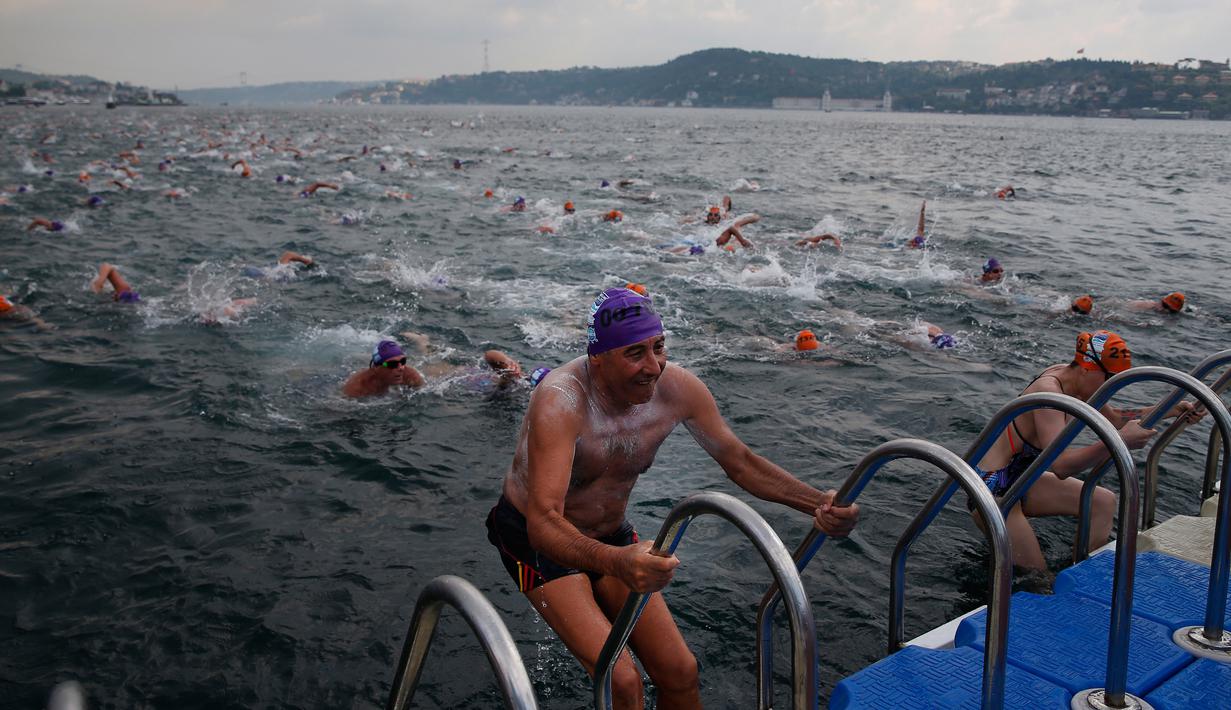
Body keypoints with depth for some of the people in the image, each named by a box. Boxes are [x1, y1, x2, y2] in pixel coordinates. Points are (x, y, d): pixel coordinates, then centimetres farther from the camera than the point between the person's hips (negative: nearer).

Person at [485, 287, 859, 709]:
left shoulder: (677, 389, -17)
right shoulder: (560, 401, -35)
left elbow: (741, 462, -5)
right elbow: (543, 522, -44)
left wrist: (818, 503, -21)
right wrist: (616, 561, -64)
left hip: (611, 535, 5)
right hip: (539, 539, -5)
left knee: (679, 672, 1)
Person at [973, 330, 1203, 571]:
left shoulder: (1071, 377, 2)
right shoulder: (1047, 390, -27)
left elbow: (1114, 417, 20)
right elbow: (1061, 466, -37)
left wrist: (1171, 411, 10)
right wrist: (1120, 441, -44)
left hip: (1020, 479, 10)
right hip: (993, 489, -10)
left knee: (1104, 502, 8)